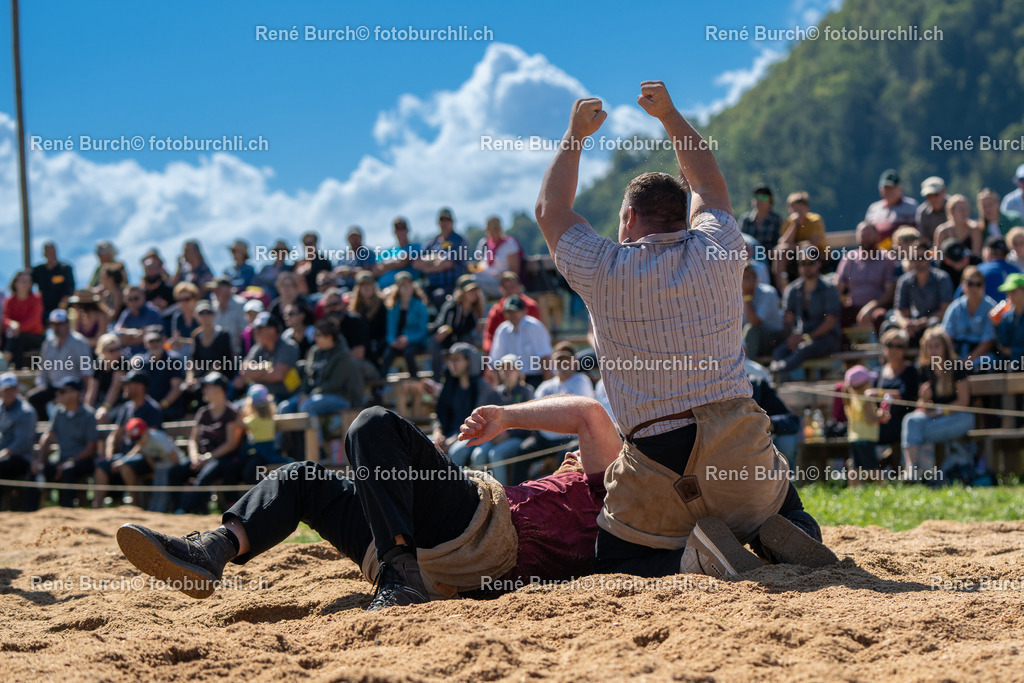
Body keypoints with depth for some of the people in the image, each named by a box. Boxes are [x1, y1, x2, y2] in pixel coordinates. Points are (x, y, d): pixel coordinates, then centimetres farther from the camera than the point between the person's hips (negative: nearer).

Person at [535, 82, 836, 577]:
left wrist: (576, 134, 28)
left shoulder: (604, 271, -2)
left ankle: (693, 555, -17)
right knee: (789, 513, 28)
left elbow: (551, 210, 17)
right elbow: (709, 185, 27)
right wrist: (668, 114, 37)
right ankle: (780, 540, -8)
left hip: (657, 465, -3)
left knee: (613, 572, 12)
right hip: (740, 453, 3)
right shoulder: (717, 252, 5)